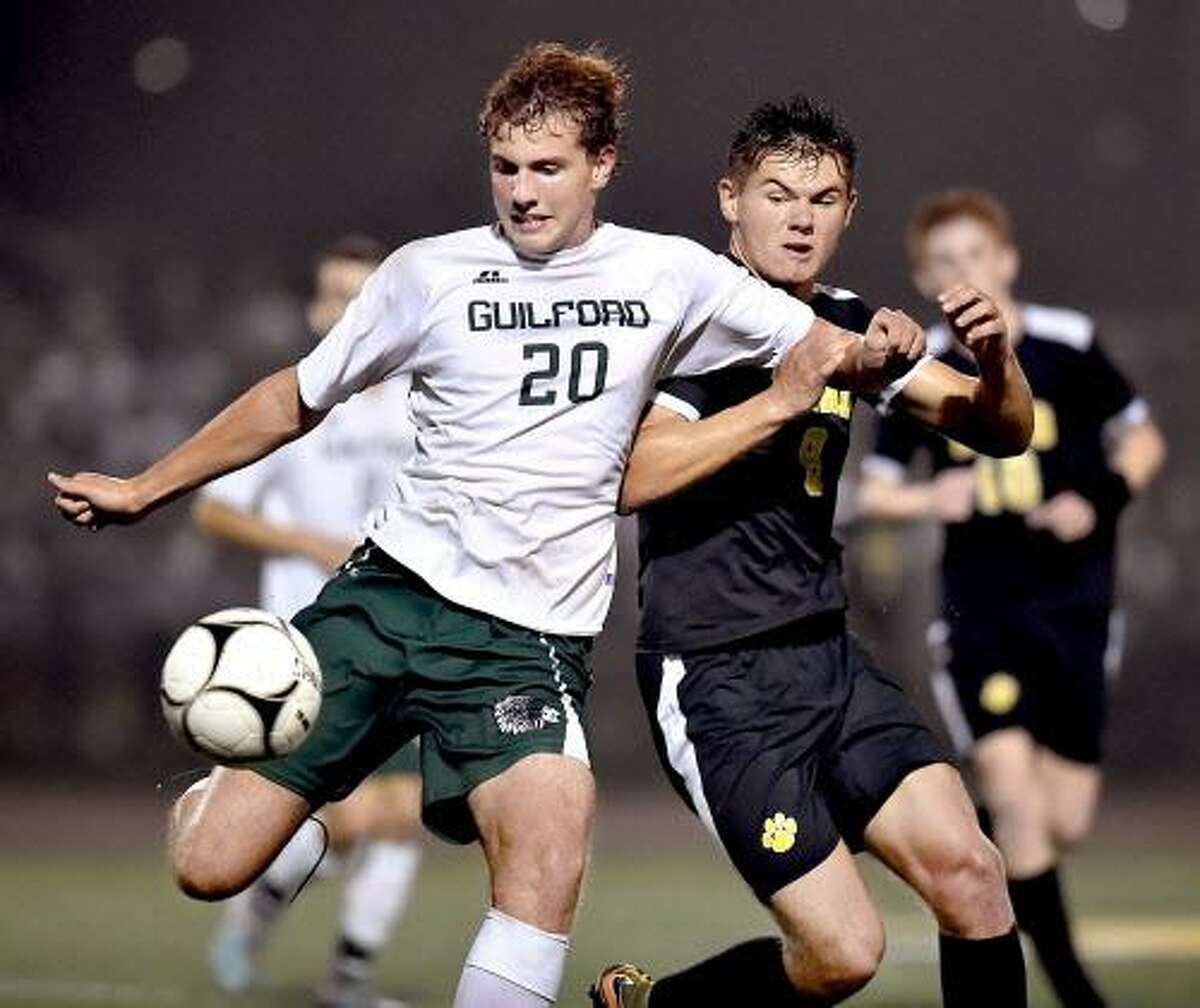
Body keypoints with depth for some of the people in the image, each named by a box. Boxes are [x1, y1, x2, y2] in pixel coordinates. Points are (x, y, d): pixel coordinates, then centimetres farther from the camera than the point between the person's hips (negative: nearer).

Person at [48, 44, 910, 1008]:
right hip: (393, 591, 1)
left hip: (529, 637, -1)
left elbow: (821, 347, 7)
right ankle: (221, 784, 29)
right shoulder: (429, 274, 5)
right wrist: (144, 488, 18)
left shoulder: (667, 273, 5)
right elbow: (297, 398, 17)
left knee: (551, 846, -31)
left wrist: (870, 352, -18)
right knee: (208, 867, -7)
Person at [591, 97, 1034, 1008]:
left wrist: (997, 356, -10)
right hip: (717, 682, -6)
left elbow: (1002, 432, 12)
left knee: (966, 870, -12)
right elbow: (633, 473, -25)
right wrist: (794, 391, -29)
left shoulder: (848, 325, 11)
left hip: (829, 659, 6)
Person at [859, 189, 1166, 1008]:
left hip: (1072, 603, 1)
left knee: (1065, 823, -1)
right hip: (978, 609, 0)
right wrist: (929, 500, -13)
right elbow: (874, 487, 9)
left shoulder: (1067, 344, -2)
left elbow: (1143, 441, 8)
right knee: (1009, 780, -17)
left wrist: (1101, 501, -11)